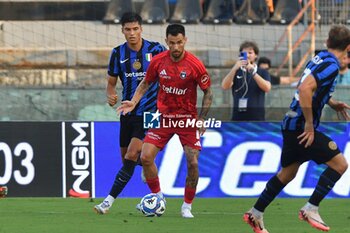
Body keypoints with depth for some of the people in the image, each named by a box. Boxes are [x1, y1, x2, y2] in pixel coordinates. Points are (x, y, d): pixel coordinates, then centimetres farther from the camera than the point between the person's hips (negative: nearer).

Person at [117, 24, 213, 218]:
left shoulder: (195, 65, -15)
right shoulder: (158, 61, -7)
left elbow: (208, 93, -4)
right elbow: (146, 83, 10)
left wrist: (201, 119, -10)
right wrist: (134, 102, -4)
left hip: (187, 118, -2)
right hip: (163, 116, 2)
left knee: (193, 163, -10)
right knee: (146, 157, -9)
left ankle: (187, 206, 8)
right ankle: (157, 197, 12)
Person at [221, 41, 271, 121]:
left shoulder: (262, 73, 7)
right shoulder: (235, 72, 10)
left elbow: (267, 88, -13)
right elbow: (224, 86, -7)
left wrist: (252, 71, -21)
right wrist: (234, 68, -21)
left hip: (257, 118, -1)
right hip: (238, 119, 1)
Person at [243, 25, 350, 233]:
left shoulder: (320, 59, 11)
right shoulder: (331, 66, -18)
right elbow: (305, 88, -31)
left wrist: (333, 104, 18)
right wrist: (309, 125, -25)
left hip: (292, 125, 10)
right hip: (302, 128, -10)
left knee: (288, 173, 20)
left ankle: (256, 214, 26)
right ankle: (311, 209, -6)